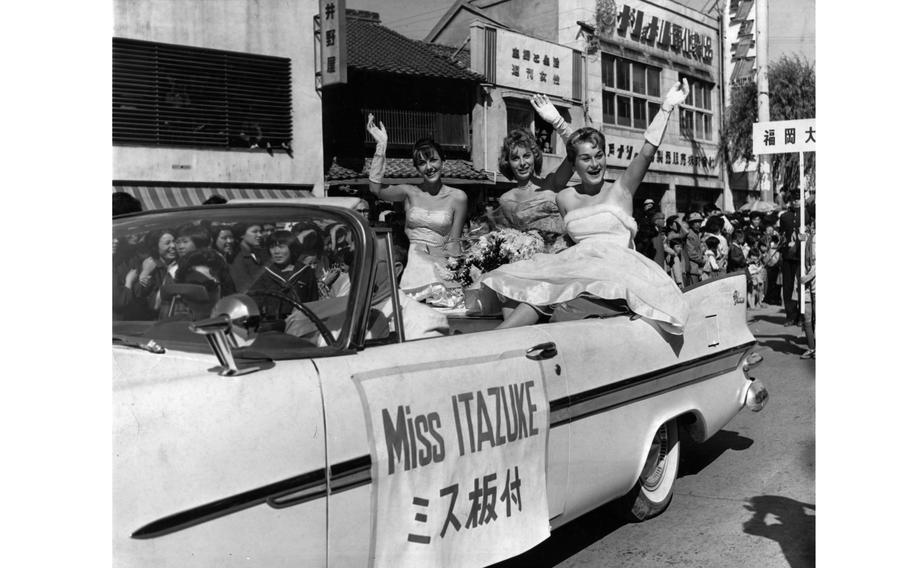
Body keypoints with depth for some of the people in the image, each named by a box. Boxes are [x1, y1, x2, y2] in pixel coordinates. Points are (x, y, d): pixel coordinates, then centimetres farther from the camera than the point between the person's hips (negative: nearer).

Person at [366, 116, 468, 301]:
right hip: (412, 257, 1)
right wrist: (381, 145, -6)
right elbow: (376, 189, -5)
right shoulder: (410, 192, 11)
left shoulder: (457, 197, 8)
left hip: (439, 259, -1)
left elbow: (454, 244, 6)